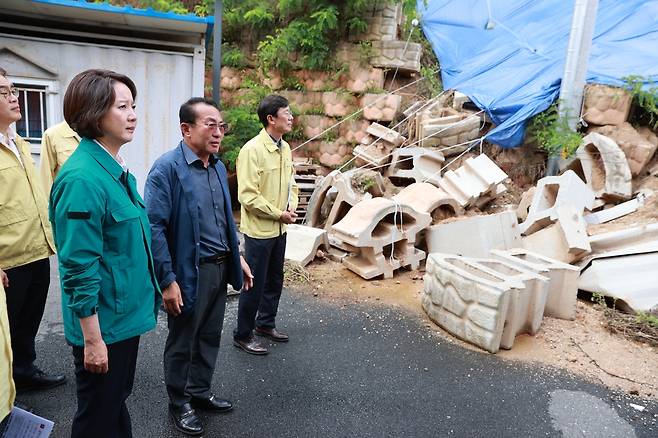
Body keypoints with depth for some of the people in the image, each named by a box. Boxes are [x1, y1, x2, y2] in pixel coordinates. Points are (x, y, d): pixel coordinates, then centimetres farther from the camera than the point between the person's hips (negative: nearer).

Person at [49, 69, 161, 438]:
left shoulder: (118, 170, 5)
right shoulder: (83, 179, -23)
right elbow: (80, 269, -23)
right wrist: (93, 340, -19)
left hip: (126, 314, 8)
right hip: (103, 324, -8)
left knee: (117, 402, 25)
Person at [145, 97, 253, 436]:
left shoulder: (218, 167, 8)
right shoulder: (167, 167, -16)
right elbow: (154, 227, -19)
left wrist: (237, 257, 14)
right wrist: (167, 280, -20)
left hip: (220, 268, 7)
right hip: (189, 272, -7)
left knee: (210, 337, 20)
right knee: (182, 342, 12)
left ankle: (200, 392, 41)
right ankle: (179, 404, 33)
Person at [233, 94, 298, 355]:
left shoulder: (285, 148, 7)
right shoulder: (252, 150, -18)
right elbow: (248, 196, -21)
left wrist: (291, 207, -1)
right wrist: (278, 214, -16)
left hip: (279, 229, 8)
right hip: (259, 229, -8)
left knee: (274, 281, 19)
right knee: (254, 284, 3)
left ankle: (265, 323, 38)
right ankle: (243, 335, 19)